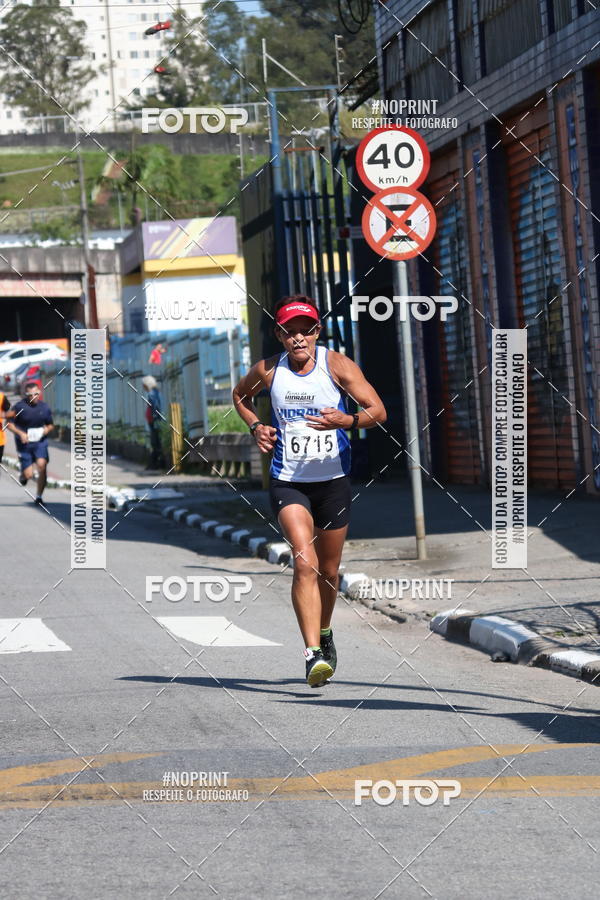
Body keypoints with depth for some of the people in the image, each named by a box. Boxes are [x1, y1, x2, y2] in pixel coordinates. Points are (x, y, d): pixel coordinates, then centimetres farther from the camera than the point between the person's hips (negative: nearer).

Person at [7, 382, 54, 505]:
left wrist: (46, 430, -8)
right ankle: (23, 475, 36)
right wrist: (20, 433, -19)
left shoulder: (44, 407, 3)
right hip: (24, 443, -2)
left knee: (42, 465, -22)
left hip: (40, 441, 2)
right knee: (28, 475, -5)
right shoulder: (19, 406, -7)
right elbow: (9, 424, -4)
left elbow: (50, 425, 15)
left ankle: (39, 496, -8)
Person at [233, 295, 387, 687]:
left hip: (334, 481, 1)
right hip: (288, 482, -1)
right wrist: (256, 426, 1)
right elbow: (241, 395, 19)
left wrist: (346, 421, -29)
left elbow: (378, 411, -10)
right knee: (305, 561, -21)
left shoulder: (337, 365, -8)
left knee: (329, 570, 14)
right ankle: (314, 654, -27)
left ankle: (324, 631, 43)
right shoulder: (268, 370, -3)